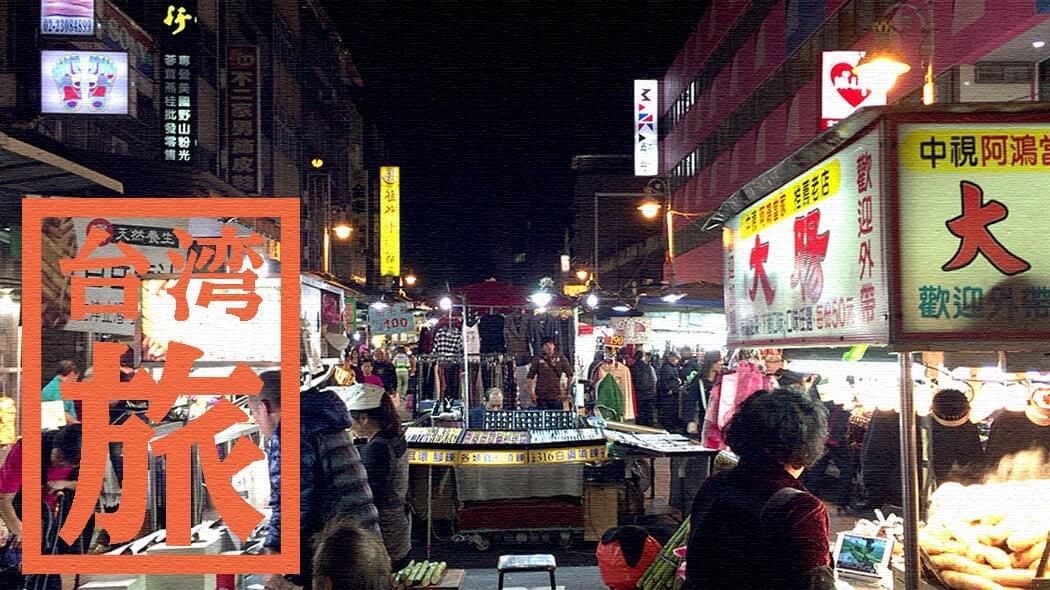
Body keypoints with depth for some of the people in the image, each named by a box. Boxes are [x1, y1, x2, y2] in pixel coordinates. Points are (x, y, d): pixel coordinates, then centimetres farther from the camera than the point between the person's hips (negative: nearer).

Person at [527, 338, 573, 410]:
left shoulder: (561, 358, 3)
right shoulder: (538, 359, 0)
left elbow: (570, 375, 7)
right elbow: (530, 377, 3)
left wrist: (566, 392, 3)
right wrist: (531, 392, -3)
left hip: (556, 397, 1)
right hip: (541, 397, -1)